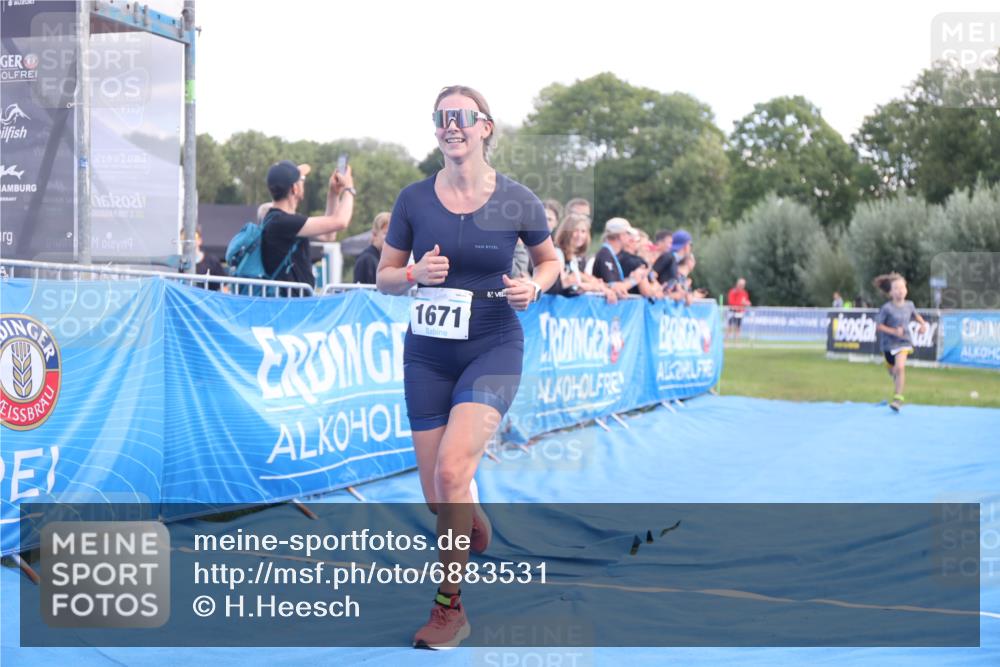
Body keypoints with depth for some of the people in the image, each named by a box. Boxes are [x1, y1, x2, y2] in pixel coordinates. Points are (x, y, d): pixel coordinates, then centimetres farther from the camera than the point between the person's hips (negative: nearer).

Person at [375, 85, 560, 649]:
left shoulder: (516, 200, -5)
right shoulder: (414, 199, -1)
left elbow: (550, 260, 10)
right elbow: (385, 277, 6)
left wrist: (534, 287, -11)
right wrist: (415, 274, -15)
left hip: (493, 348, -3)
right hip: (428, 353, 3)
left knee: (452, 470, -21)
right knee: (436, 495, 6)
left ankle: (450, 607, -5)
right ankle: (473, 522, 44)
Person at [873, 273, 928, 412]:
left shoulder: (909, 305, -4)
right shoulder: (887, 308, -16)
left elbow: (915, 314, 19)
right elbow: (878, 325, -14)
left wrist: (923, 323, 3)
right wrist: (893, 331, -24)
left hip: (904, 341, 1)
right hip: (889, 343, -1)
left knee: (900, 368, -19)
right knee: (893, 371, 15)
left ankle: (898, 398, -14)